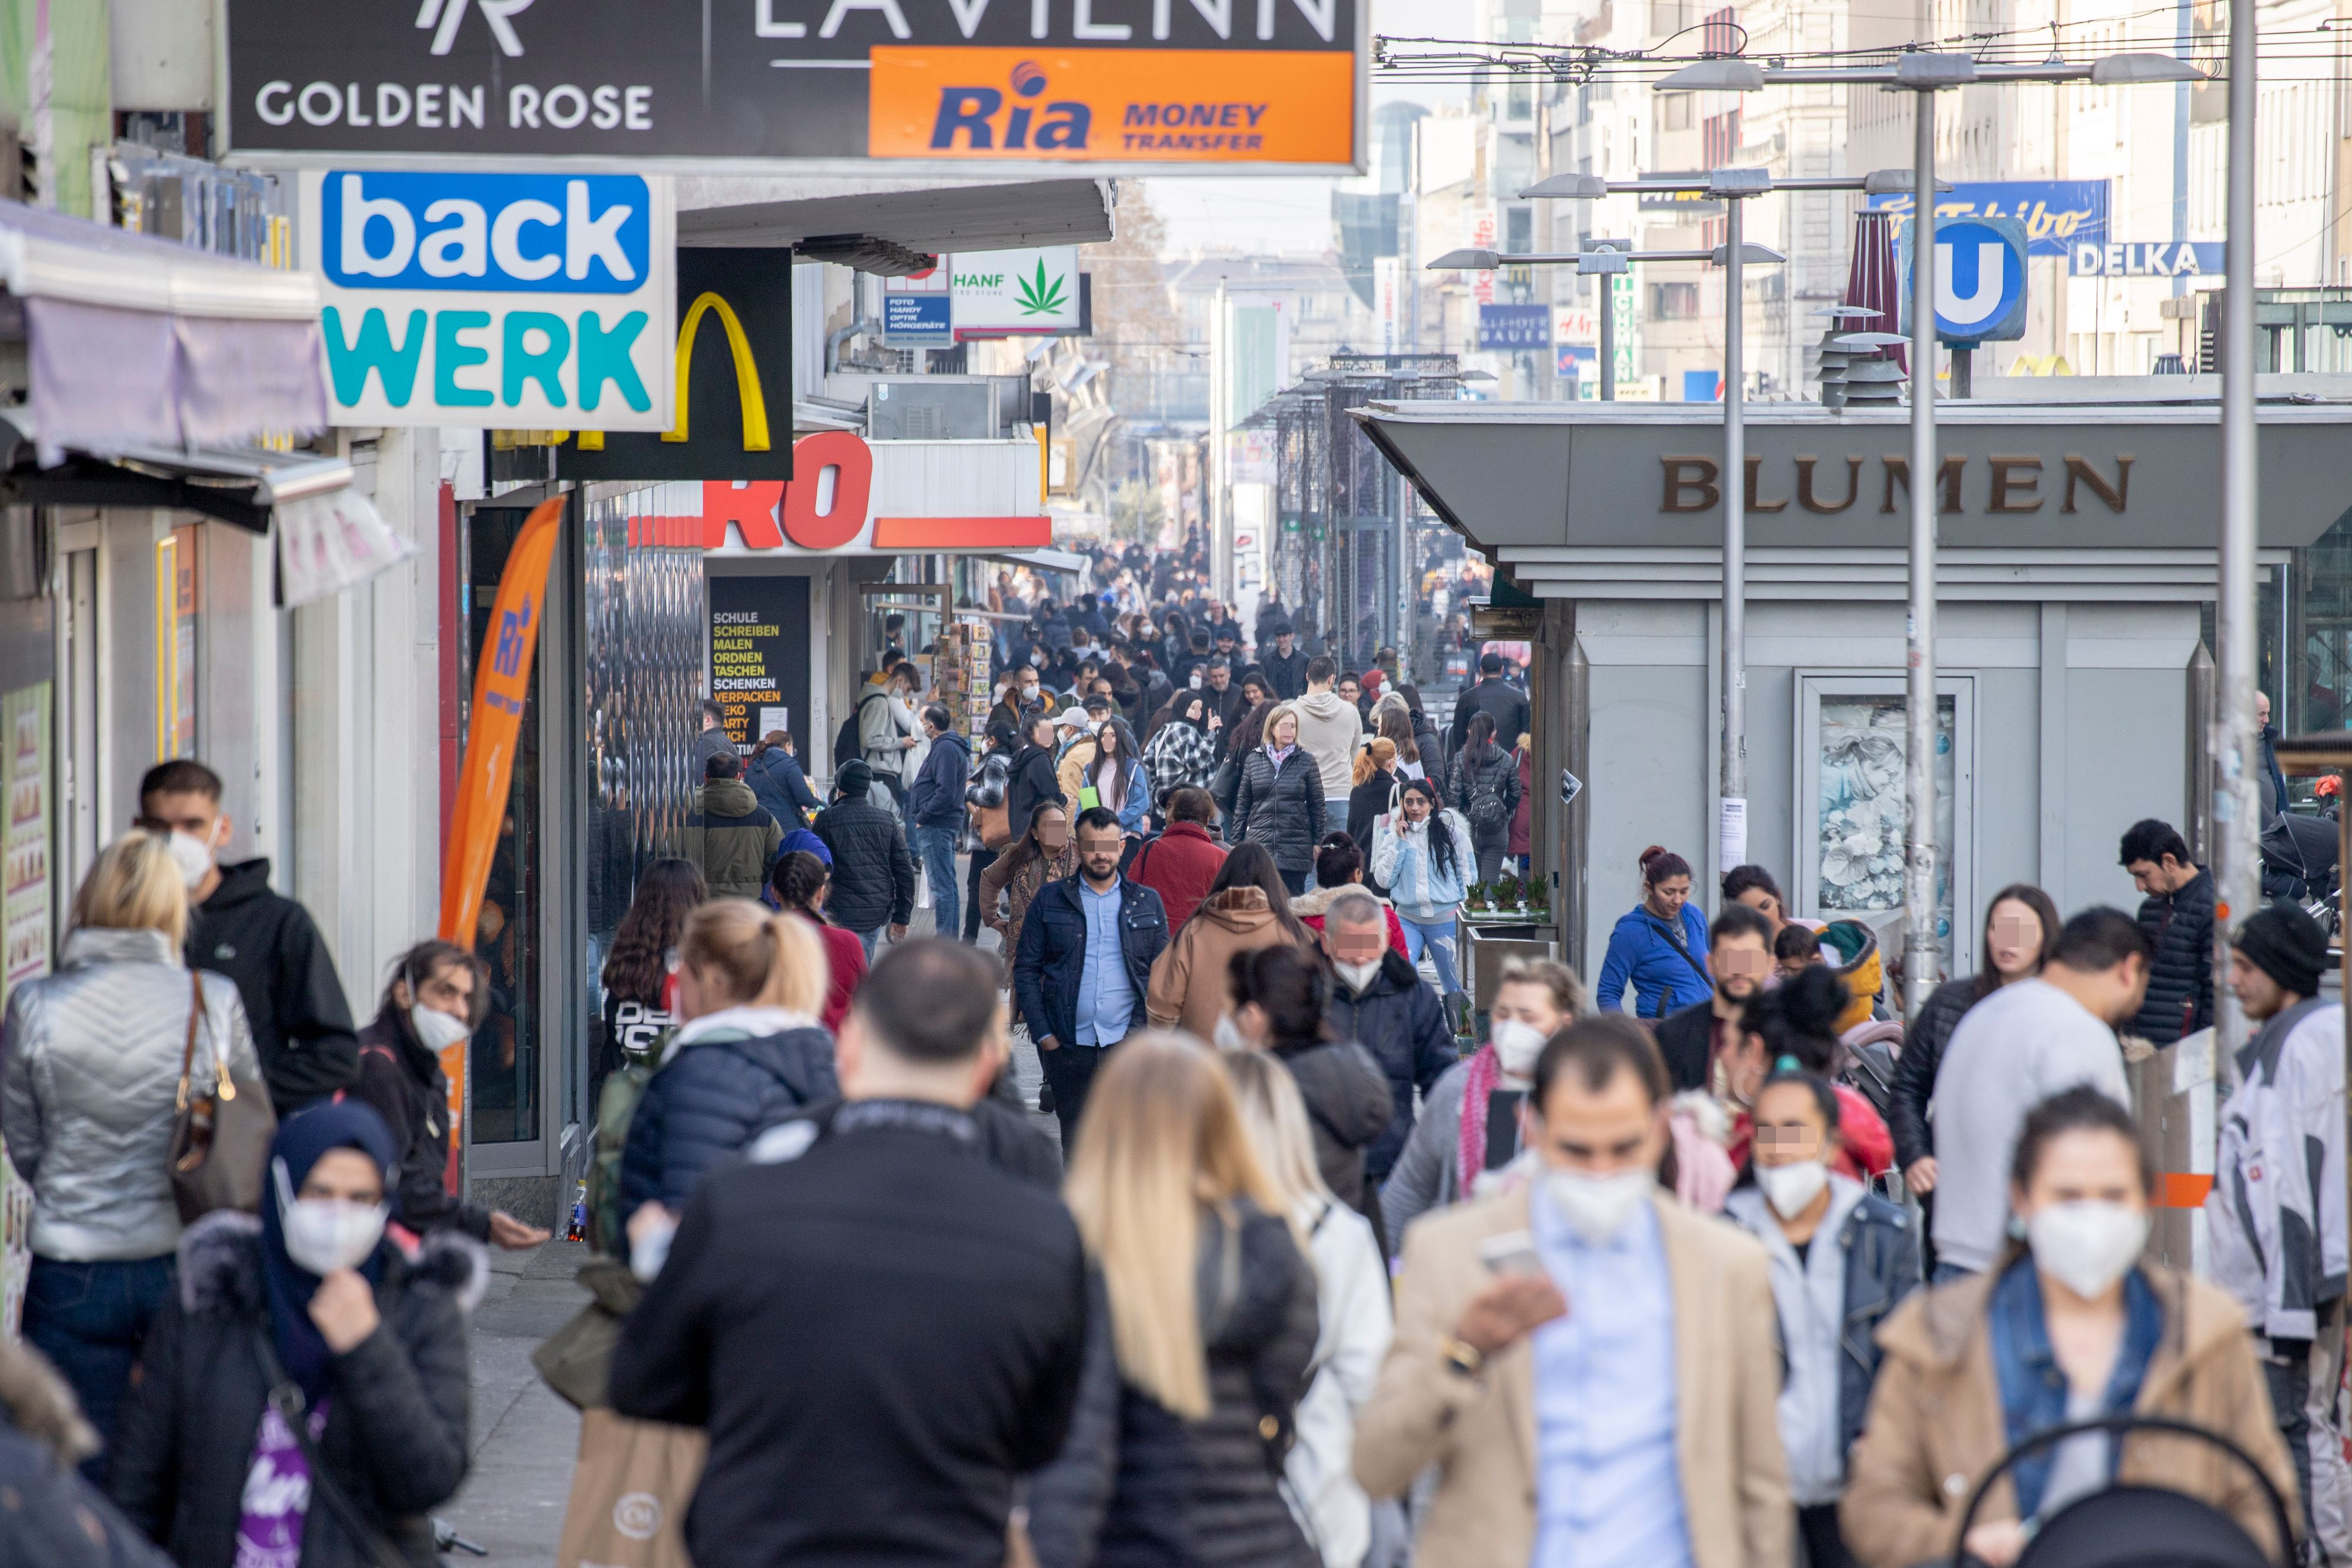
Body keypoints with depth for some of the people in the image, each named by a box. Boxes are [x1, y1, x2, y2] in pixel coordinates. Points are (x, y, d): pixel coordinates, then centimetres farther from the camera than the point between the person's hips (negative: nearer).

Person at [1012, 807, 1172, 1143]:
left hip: (1126, 1043, 0)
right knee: (1075, 1139, 6)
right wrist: (1042, 1033, -3)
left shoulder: (1147, 903, 9)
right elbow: (1025, 970, 6)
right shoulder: (1050, 900, 6)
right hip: (1068, 1047, 0)